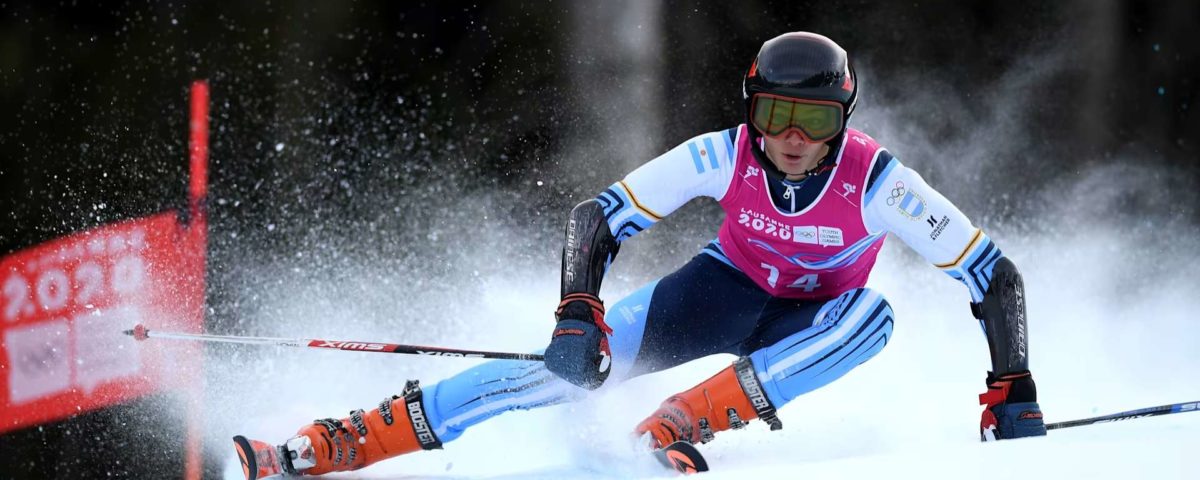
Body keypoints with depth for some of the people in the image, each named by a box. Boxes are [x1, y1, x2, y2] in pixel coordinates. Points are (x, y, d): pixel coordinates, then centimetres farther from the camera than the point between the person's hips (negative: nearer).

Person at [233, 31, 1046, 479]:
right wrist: (578, 314, -32)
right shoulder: (724, 157, -25)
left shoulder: (878, 182, -30)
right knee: (582, 358, -24)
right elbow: (598, 216, -18)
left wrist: (1013, 388, -29)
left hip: (809, 323, 0)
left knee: (872, 316, -35)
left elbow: (995, 275, -24)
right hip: (729, 286, 0)